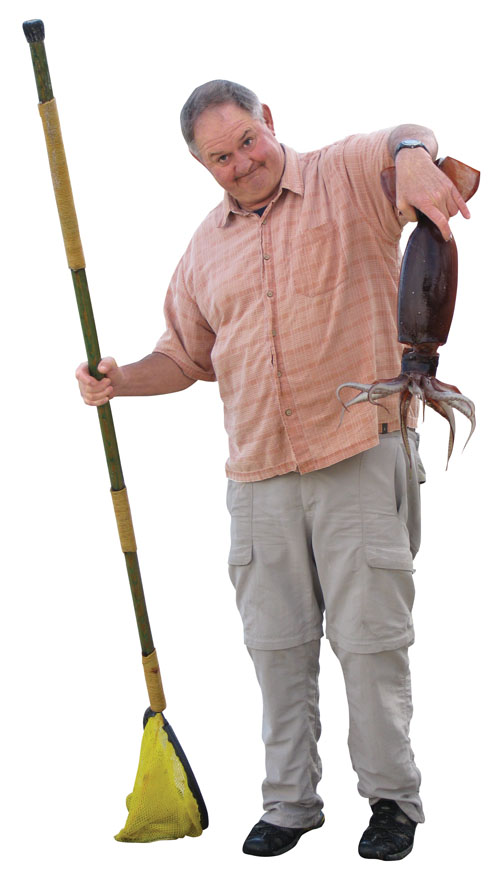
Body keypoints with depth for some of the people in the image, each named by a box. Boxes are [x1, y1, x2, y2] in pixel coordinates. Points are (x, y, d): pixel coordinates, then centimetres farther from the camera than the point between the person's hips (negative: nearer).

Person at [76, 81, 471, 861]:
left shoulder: (344, 178, 1)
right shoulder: (206, 248, 15)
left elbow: (405, 144, -21)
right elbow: (185, 355, 24)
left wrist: (415, 159, -46)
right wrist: (121, 381, 6)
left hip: (360, 455, -4)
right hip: (257, 474, 5)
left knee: (370, 636, 0)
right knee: (275, 642, 8)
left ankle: (393, 797, 14)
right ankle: (290, 802, 20)